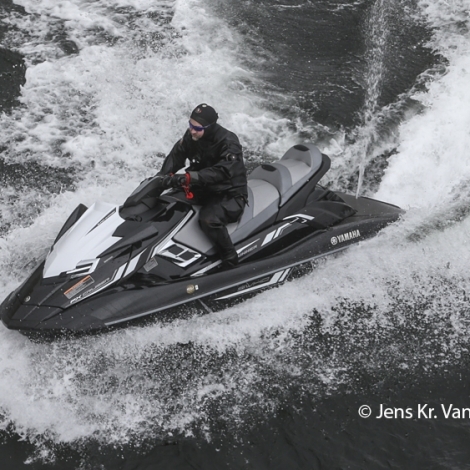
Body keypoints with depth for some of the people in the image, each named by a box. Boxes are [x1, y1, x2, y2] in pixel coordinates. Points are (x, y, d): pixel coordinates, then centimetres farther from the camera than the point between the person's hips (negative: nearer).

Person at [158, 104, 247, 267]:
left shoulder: (228, 142, -24)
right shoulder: (191, 136, -3)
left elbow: (221, 172, -37)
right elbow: (176, 156, -2)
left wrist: (188, 178, -47)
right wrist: (161, 177, -21)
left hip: (230, 194, -7)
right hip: (203, 190, 8)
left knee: (209, 219, -36)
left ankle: (231, 261, -20)